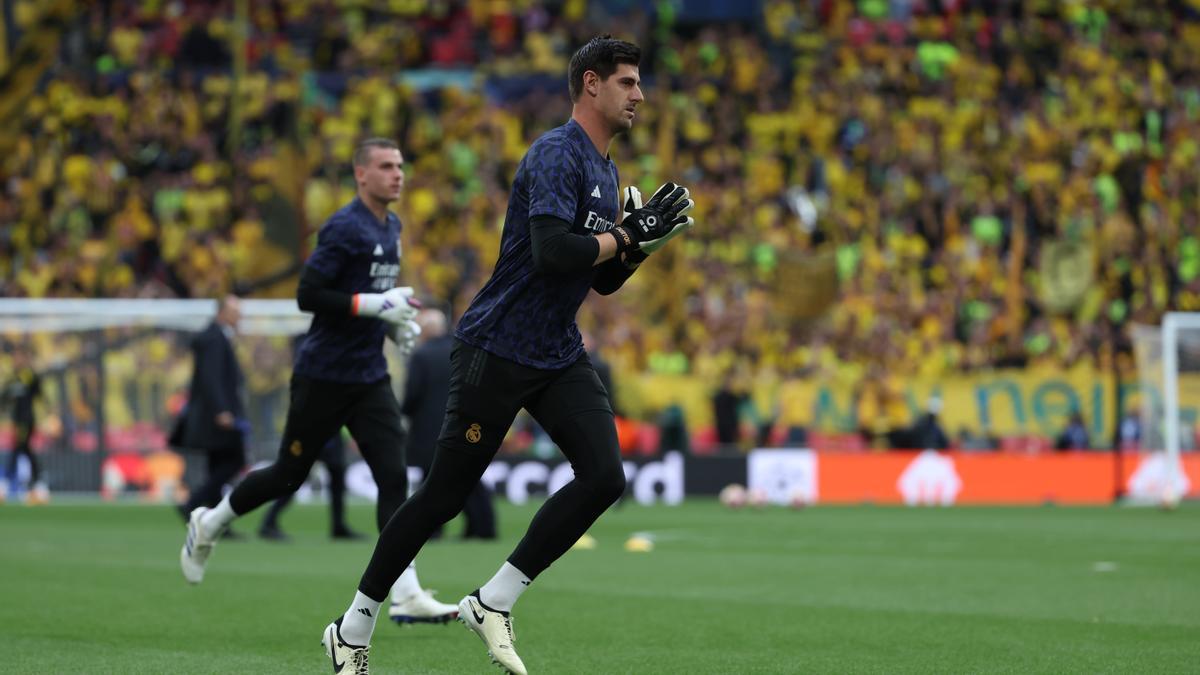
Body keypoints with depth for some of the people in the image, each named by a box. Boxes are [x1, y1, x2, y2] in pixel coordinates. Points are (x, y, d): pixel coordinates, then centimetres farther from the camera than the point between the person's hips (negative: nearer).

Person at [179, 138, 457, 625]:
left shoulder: (391, 228, 12)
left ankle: (407, 595, -11)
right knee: (289, 475, 6)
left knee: (394, 477, -7)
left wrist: (394, 320, 8)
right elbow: (308, 295, -21)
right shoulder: (344, 228, -15)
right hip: (323, 377, -7)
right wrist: (375, 305, -24)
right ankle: (208, 525, 32)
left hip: (370, 377, 7)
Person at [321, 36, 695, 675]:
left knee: (604, 476, -11)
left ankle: (492, 604, -2)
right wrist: (628, 236, -17)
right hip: (497, 351, -8)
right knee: (444, 495, -2)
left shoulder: (605, 171, 15)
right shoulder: (556, 154, -14)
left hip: (559, 357, 8)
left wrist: (641, 238, 4)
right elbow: (552, 251, -29)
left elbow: (603, 280, 21)